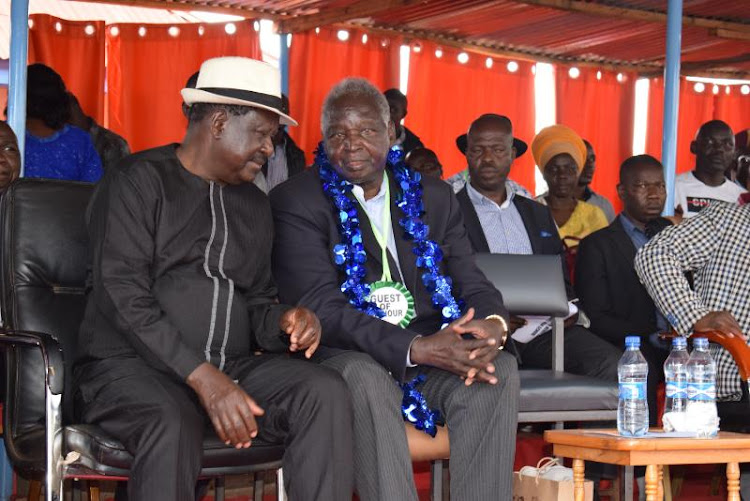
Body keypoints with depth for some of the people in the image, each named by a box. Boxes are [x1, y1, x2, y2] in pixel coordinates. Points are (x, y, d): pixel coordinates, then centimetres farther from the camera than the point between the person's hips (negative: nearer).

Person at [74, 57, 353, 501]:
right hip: (132, 365, -6)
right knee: (174, 426, -39)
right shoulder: (139, 182, -3)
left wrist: (283, 322, -5)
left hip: (232, 366, 6)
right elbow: (125, 298, -13)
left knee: (326, 392, -21)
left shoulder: (254, 203, 19)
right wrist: (203, 377, -23)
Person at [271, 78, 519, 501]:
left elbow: (473, 282, 8)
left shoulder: (434, 197, 13)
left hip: (430, 351, 4)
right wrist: (417, 349, -27)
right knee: (365, 378, -36)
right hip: (347, 356, -4)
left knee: (501, 369, -24)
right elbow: (321, 306, -15)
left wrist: (493, 325, -20)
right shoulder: (297, 202, -3)